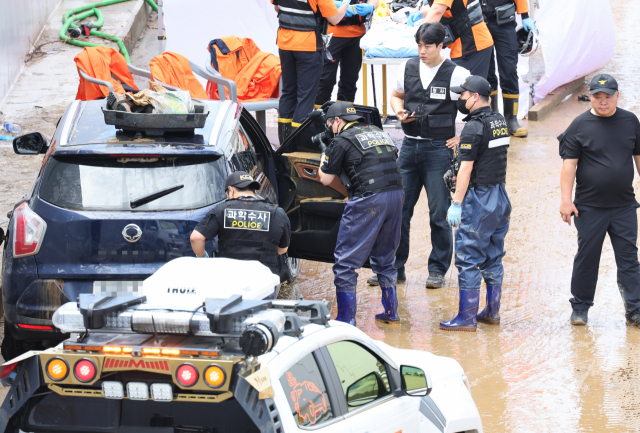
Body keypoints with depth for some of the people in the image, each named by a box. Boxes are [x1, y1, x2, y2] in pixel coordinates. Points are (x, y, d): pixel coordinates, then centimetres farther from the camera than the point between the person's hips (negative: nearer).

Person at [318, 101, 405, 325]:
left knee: (346, 261, 0)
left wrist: (324, 157, 25)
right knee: (384, 257, 22)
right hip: (396, 195, 7)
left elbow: (325, 179, 6)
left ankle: (346, 320, -3)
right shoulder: (378, 132, 20)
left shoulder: (342, 140, 1)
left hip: (368, 200, -7)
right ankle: (391, 313, 25)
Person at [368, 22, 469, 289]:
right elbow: (396, 96, 23)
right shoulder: (407, 69, 6)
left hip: (439, 149, -4)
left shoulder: (456, 74, -7)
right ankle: (393, 267, 14)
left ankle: (437, 270, 11)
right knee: (399, 209, 4)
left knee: (439, 213, -1)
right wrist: (399, 112, 0)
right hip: (410, 146, 4)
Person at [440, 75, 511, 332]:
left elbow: (466, 168, -18)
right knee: (493, 257, 14)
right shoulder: (500, 122, 11)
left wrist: (456, 203, -16)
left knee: (468, 258, -4)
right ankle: (492, 313, 19)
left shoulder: (474, 127, -16)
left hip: (479, 199, -9)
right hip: (500, 197, 9)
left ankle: (467, 318, -3)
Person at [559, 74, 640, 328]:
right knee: (586, 257, 5)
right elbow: (569, 164, -5)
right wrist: (566, 200, -13)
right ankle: (580, 307, 18)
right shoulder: (580, 125, -3)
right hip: (589, 207, -2)